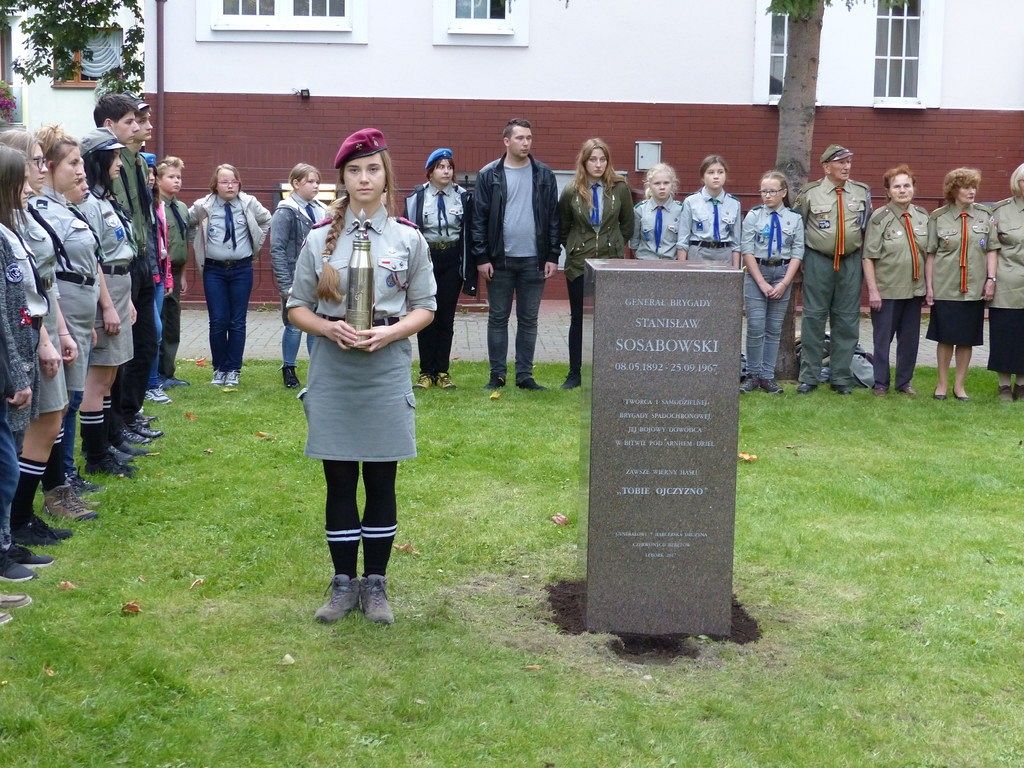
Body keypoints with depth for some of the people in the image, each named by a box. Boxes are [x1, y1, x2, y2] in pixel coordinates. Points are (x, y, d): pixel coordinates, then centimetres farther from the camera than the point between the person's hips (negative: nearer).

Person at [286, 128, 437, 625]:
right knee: (339, 482, 7)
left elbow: (425, 307, 5)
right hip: (332, 372, 0)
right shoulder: (320, 240, 2)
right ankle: (343, 583, 20)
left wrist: (391, 332, -14)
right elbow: (297, 307, 5)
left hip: (386, 371, 0)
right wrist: (330, 328, -14)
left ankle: (375, 583, 19)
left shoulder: (408, 240, 2)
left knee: (381, 481, 7)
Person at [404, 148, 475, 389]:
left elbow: (469, 234, 5)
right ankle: (426, 372, 10)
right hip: (426, 259, -1)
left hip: (452, 261, 1)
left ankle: (443, 371, 12)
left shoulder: (463, 197, 3)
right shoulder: (417, 197, -1)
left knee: (446, 317, 5)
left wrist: (469, 268, 0)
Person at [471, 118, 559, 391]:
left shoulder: (544, 175, 4)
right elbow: (479, 219, -2)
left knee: (529, 320, 8)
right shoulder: (489, 175, -2)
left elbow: (553, 218, 5)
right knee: (498, 318, 6)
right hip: (499, 260, -1)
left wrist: (553, 256, 0)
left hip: (534, 260, 1)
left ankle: (525, 375, 16)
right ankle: (497, 375, 15)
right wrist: (481, 257, -7)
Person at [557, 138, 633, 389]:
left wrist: (614, 244, 8)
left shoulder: (619, 189, -3)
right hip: (579, 264, 0)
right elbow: (562, 227, 11)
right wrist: (573, 247, 9)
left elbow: (627, 224, 10)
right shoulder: (571, 192, -3)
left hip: (611, 262, 0)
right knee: (578, 319, 7)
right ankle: (575, 373, 15)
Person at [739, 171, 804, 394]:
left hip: (783, 273, 1)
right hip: (756, 272, -1)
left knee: (774, 328, 5)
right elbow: (747, 250, -4)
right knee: (756, 327, -6)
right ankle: (753, 375, 4)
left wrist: (784, 283, -8)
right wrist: (761, 282, -10)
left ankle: (767, 376, 11)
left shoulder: (794, 219, 3)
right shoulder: (753, 216, 0)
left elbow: (797, 253, 1)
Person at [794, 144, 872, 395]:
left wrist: (866, 258, 12)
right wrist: (798, 259, 5)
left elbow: (868, 228, 14)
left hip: (851, 262, 2)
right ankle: (809, 377, 7)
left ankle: (841, 377, 14)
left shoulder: (862, 193, 6)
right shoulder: (810, 193, -1)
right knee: (814, 318, 0)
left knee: (847, 320, 5)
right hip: (818, 262, -2)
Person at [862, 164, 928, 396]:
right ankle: (880, 383, 17)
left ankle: (904, 382, 26)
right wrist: (873, 290, -15)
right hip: (887, 291, -5)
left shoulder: (922, 216, 5)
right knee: (882, 338, 4)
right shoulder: (879, 218, -10)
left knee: (910, 338, 12)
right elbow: (868, 257, -11)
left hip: (915, 289, 5)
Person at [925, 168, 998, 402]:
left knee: (967, 339, 7)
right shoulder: (938, 217, -1)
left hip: (974, 289, 2)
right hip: (945, 288, -2)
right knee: (945, 338, 5)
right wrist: (929, 286, -2)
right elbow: (930, 254, 0)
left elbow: (992, 250, 5)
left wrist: (991, 279, -3)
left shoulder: (985, 215, 4)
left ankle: (960, 384, 19)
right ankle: (942, 383, 18)